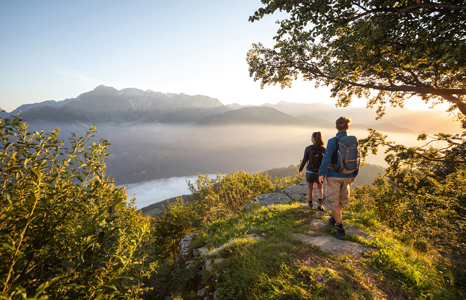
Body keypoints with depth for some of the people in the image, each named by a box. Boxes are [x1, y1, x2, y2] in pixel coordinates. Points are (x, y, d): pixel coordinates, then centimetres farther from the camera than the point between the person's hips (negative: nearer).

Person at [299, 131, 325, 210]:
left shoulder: (308, 148, -13)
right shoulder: (323, 149, -9)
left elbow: (304, 161, -10)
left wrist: (300, 169, 7)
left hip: (310, 172, -1)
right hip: (319, 173, 1)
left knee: (310, 188, 24)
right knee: (319, 188, 25)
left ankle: (310, 204, 33)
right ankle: (320, 203, 7)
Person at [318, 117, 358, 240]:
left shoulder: (333, 141, -14)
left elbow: (327, 158, -20)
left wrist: (321, 173, -14)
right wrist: (354, 174, 16)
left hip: (333, 176, -5)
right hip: (347, 176, 5)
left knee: (334, 202, 2)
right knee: (342, 199, 21)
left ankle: (340, 229, -1)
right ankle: (333, 219, 41)